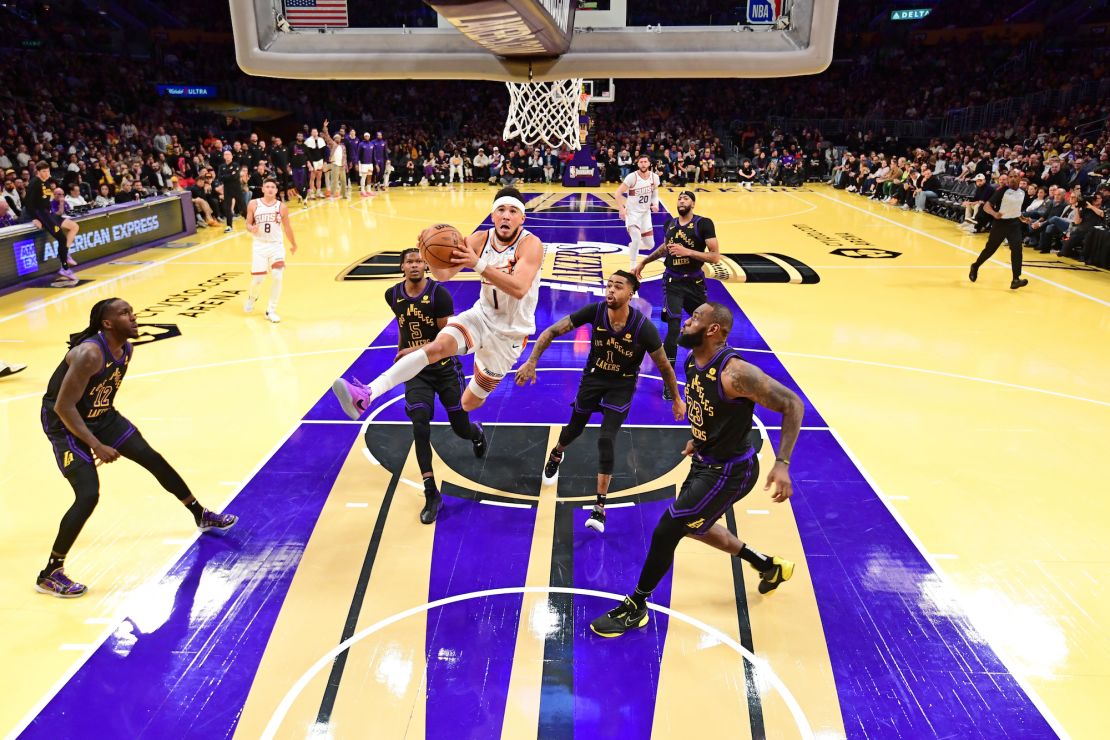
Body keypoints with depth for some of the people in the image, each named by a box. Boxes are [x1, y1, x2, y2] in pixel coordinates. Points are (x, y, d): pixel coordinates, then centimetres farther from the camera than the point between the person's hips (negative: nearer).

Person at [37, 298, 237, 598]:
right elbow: (63, 407, -28)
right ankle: (50, 575, -1)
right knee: (88, 495, -18)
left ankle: (202, 517, 27)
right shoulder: (89, 354, -31)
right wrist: (96, 446, -27)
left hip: (100, 415, 8)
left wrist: (107, 432, 17)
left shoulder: (126, 349, -5)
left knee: (154, 459, 10)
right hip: (66, 422, -8)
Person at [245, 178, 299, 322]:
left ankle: (271, 311, 0)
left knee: (277, 276, -16)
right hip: (259, 245, 0)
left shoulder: (281, 207, 0)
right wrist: (252, 229, -21)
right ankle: (252, 297, 39)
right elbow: (248, 224, 3)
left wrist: (293, 244, 21)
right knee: (257, 279, 0)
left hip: (276, 245, 0)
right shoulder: (253, 204, -2)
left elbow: (287, 227, 12)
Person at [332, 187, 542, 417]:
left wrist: (478, 264, -48)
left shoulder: (530, 244, -20)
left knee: (469, 403, 7)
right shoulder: (480, 240, -6)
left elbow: (519, 289, -37)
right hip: (482, 315, 3)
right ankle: (366, 395, -34)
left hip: (509, 333, -3)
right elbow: (443, 274, -7)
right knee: (437, 346, -27)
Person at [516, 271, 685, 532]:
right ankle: (556, 455, 57)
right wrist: (532, 361, -23)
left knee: (606, 440, -14)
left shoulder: (643, 327, -28)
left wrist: (676, 399, -4)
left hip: (622, 385, -2)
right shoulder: (595, 311, -24)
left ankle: (600, 508, -1)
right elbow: (553, 331, -15)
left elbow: (663, 366, -13)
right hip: (593, 376, 3)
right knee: (574, 428, 19)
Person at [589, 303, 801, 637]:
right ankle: (769, 566, 43)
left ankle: (634, 608, 16)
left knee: (666, 530, -6)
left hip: (729, 471, -9)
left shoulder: (735, 373, -30)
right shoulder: (692, 361, -4)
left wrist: (782, 464, -29)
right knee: (693, 525, 25)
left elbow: (793, 404, -24)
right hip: (706, 461, 10)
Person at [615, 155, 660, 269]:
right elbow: (618, 192, -14)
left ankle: (632, 245, 41)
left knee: (650, 245, 8)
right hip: (632, 212, -5)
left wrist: (655, 204, -5)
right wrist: (621, 208, -24)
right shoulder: (632, 177, -18)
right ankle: (632, 267, -10)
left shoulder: (655, 177, -5)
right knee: (636, 239, -25)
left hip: (646, 212, 5)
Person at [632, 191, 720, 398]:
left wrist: (688, 251, -24)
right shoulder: (670, 224, 3)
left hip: (695, 281, -1)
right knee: (674, 328, -11)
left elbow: (715, 257, -16)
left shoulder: (704, 224, -10)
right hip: (673, 282, 1)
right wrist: (643, 262, 26)